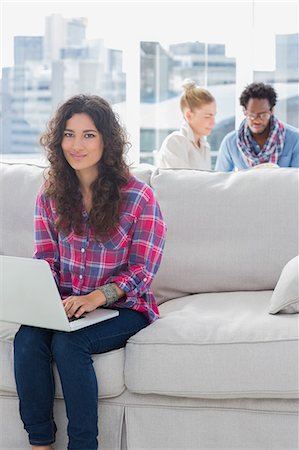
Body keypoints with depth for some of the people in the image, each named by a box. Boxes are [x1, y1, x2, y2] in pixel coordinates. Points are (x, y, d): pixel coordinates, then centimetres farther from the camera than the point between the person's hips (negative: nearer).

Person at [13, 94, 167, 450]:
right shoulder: (50, 194, 7)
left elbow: (141, 270, -8)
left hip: (122, 307, -4)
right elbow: (45, 258, 6)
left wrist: (98, 296, -26)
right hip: (65, 305, 4)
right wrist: (41, 295, -17)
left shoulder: (138, 197, -7)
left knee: (67, 342, -31)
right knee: (27, 339, -26)